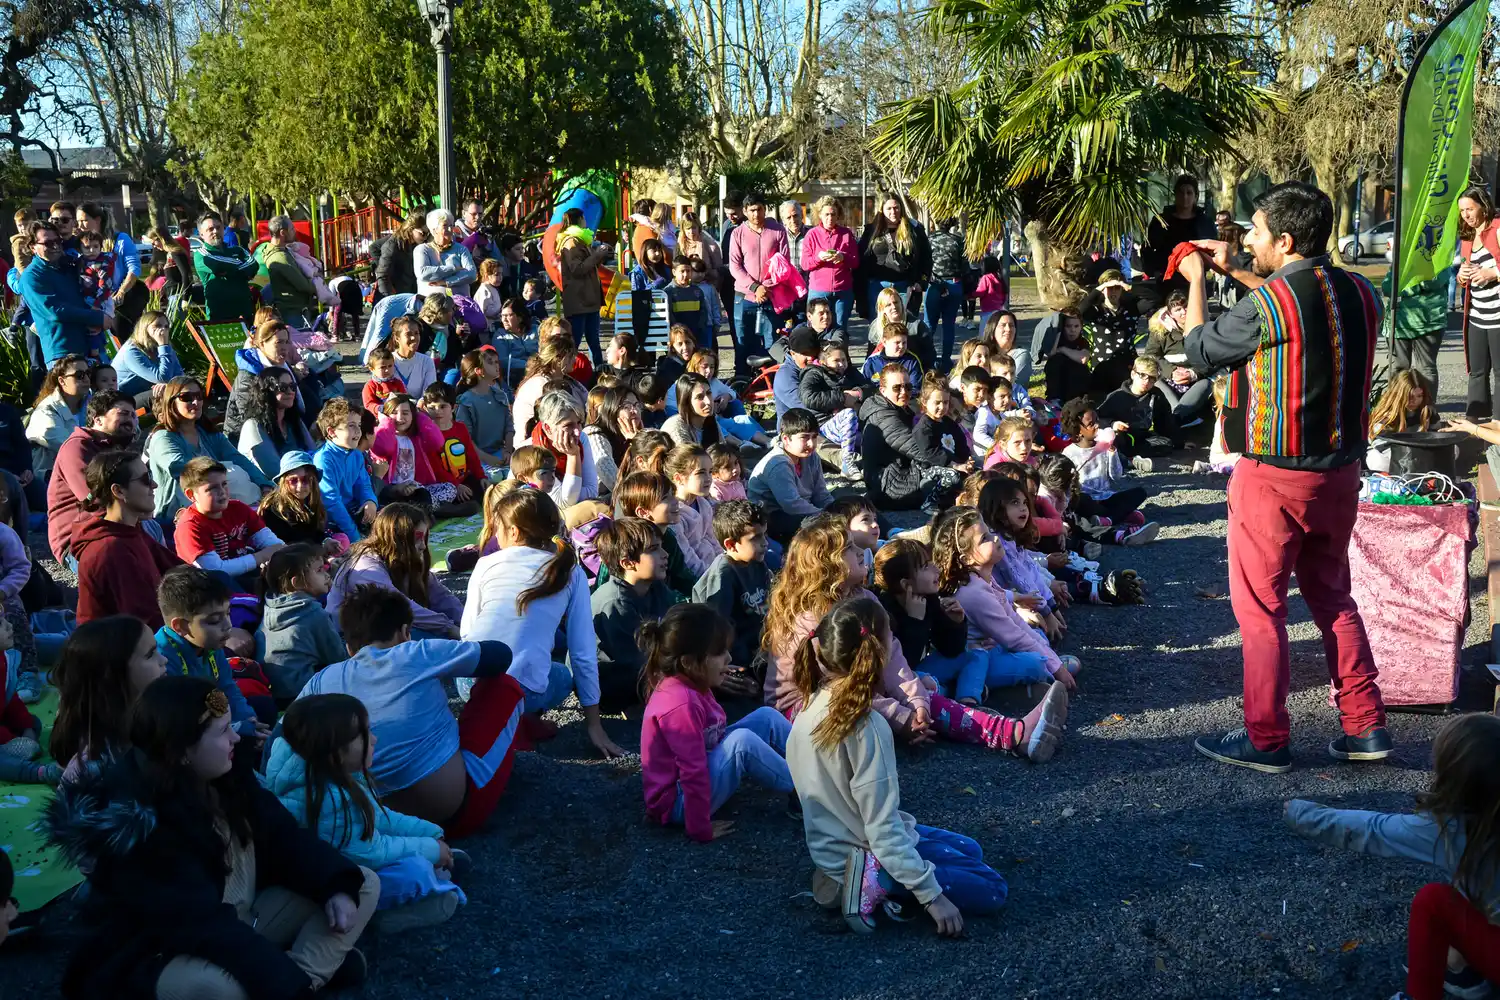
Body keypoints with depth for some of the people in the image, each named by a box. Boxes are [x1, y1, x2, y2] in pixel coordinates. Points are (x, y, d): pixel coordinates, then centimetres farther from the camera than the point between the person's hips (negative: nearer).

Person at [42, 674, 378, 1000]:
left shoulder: (229, 773, -2)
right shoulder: (135, 824, -27)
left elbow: (283, 835, 3)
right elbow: (202, 922, -32)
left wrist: (338, 885, -15)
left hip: (242, 924, 8)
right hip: (162, 956, -8)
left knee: (365, 884, 0)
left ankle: (307, 971, -21)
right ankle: (321, 963, -17)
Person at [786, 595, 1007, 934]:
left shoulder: (812, 706, -5)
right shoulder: (866, 728, -30)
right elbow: (883, 829, -27)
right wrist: (932, 896, -23)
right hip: (870, 852, -8)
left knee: (971, 851, 25)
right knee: (992, 891, 2)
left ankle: (846, 878, 7)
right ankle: (878, 883, -8)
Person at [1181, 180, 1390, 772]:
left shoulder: (1265, 304, -21)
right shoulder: (1359, 294, 1)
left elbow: (1200, 350, -5)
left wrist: (1197, 281, 9)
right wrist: (1235, 274, 22)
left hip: (1275, 478, -7)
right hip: (1340, 472, 7)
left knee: (1259, 608, 5)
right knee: (1332, 596, 20)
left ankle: (1265, 740, 13)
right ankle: (1366, 727, 22)